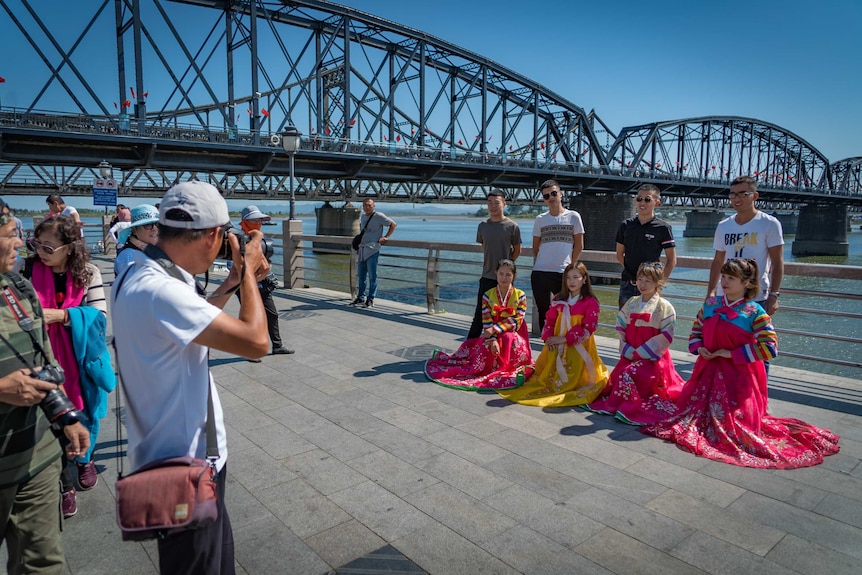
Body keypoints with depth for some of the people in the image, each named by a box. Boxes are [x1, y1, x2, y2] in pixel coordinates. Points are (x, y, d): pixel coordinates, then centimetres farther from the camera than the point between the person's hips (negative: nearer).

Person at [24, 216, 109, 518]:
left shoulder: (88, 273, -10)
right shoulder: (29, 270, -9)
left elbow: (100, 316, -14)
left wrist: (62, 315, -26)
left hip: (84, 361, 0)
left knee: (87, 415, 17)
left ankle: (85, 460, 47)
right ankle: (66, 485, 26)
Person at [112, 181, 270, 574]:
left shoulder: (138, 273, 1)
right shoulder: (158, 290, -30)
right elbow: (256, 341, -30)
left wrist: (232, 283, 8)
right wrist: (248, 271, -16)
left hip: (175, 452, 9)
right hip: (186, 464, -9)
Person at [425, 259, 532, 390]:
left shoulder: (520, 296, -1)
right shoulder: (488, 296, 1)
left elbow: (516, 321, -10)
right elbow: (486, 322, -6)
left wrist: (494, 329, -20)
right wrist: (492, 340, -24)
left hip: (513, 335, -1)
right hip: (493, 335, 1)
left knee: (508, 338, -34)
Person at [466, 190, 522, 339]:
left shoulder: (512, 226, -5)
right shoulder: (483, 226, 5)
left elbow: (517, 250, 3)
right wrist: (490, 264, 10)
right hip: (487, 277, 3)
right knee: (480, 313, 5)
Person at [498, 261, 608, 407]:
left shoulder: (590, 302, -8)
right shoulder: (559, 300, 10)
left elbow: (588, 327, -15)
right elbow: (549, 320, 11)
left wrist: (564, 339, -18)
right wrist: (548, 337, -8)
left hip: (578, 347, -5)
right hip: (557, 346, 5)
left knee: (566, 381, -8)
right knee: (547, 376, 4)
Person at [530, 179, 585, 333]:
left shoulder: (573, 216, 3)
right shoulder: (540, 219, 8)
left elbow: (579, 246, 5)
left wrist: (569, 265, 3)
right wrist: (539, 264, 9)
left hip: (563, 273, -2)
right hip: (540, 273, 2)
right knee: (543, 312, 9)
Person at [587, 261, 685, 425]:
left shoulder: (664, 306, -5)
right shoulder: (631, 303, 10)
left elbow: (666, 337, -11)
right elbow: (621, 328, 9)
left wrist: (640, 352, -13)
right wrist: (628, 350, -5)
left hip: (652, 357, -5)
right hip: (630, 354, 5)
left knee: (629, 374, -24)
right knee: (616, 376, -12)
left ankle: (628, 409, -9)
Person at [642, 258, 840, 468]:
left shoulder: (754, 312, -10)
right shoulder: (710, 304, 5)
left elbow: (769, 347, -18)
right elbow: (696, 331, 17)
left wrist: (731, 354, -18)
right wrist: (699, 348, -6)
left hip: (738, 372, -5)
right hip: (709, 368, 5)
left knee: (732, 418, -4)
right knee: (695, 410, 5)